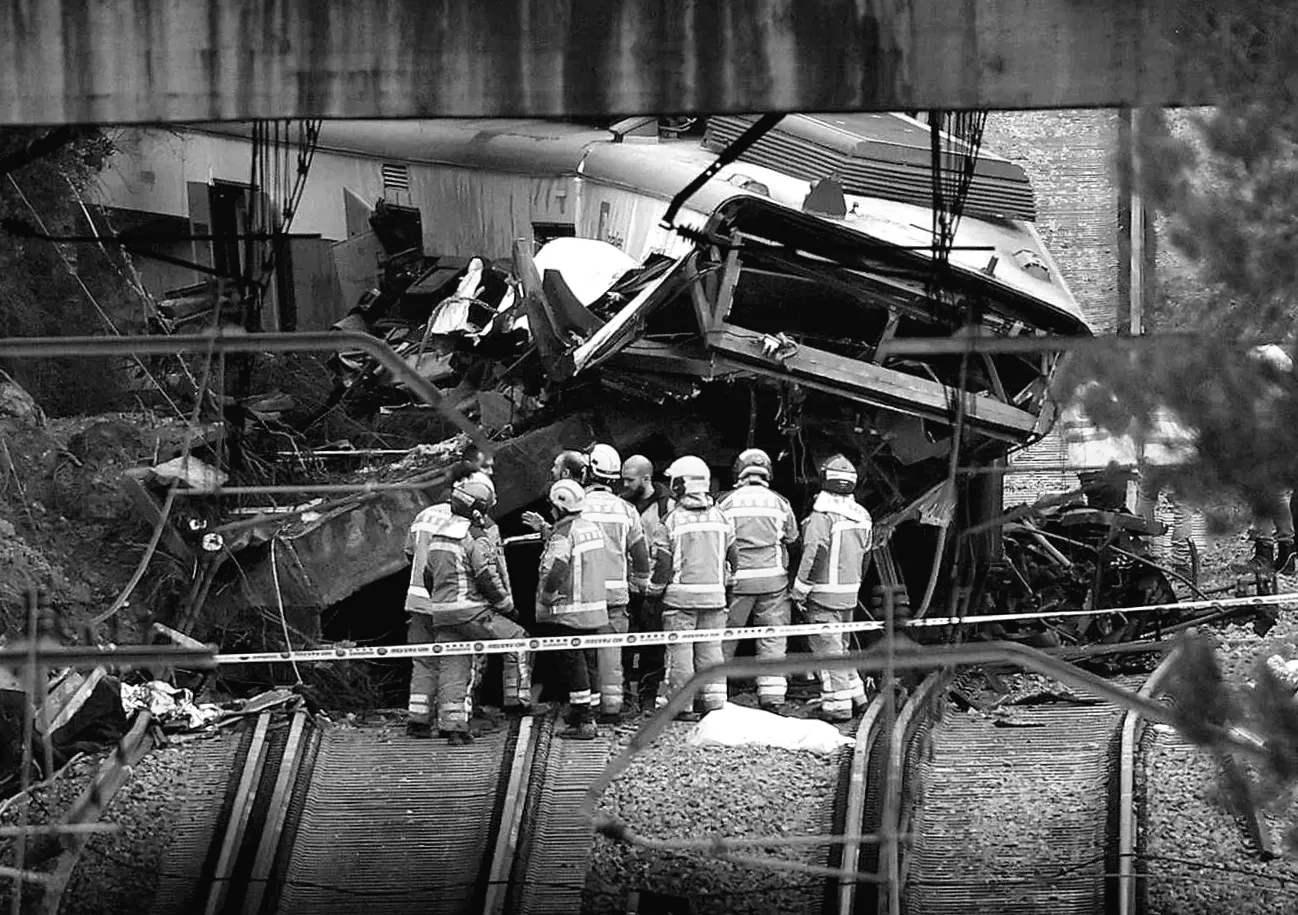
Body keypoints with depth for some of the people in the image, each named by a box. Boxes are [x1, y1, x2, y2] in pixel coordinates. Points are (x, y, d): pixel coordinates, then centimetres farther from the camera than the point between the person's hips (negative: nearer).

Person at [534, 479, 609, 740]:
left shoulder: (563, 535, -18)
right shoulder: (592, 529, 8)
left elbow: (554, 569, -30)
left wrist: (546, 594, -14)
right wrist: (545, 530, 24)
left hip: (568, 613, -8)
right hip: (594, 609, 8)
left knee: (573, 667, -3)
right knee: (589, 664, 14)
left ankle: (582, 723, -2)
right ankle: (589, 718, 20)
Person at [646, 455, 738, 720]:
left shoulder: (672, 520, -9)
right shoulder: (720, 517, 5)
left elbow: (663, 563, -8)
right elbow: (732, 557, 11)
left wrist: (654, 589, 7)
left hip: (681, 595, -4)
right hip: (715, 594, 4)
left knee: (680, 649, 2)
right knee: (711, 648, 10)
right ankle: (714, 702, 11)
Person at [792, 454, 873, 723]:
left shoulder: (823, 516, -16)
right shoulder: (862, 517, 9)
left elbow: (814, 555, -19)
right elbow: (866, 557, 16)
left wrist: (800, 591, -11)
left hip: (824, 593, -8)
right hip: (850, 594, 8)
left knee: (827, 648, -3)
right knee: (839, 645, 21)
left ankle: (837, 705, -3)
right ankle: (855, 695, 23)